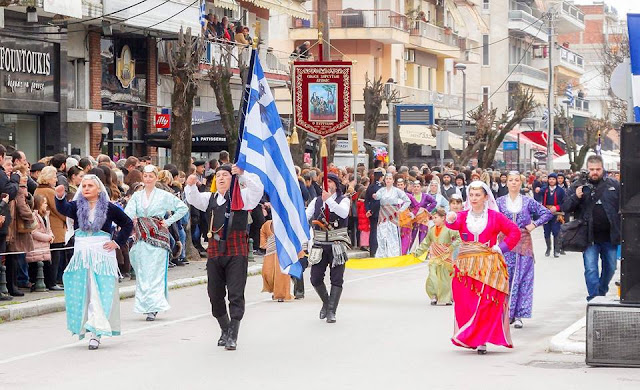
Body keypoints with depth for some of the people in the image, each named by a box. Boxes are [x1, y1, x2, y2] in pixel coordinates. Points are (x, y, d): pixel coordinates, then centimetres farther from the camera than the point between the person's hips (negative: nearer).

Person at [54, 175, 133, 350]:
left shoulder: (108, 207, 3)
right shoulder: (77, 205, 6)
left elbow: (128, 224, 11)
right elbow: (63, 209, -16)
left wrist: (117, 242, 1)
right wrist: (60, 197, -37)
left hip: (102, 255, -2)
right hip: (81, 255, 2)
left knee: (101, 293, -7)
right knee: (81, 293, 3)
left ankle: (97, 333, -9)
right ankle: (84, 326, 15)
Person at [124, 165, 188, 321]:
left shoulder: (164, 196, 3)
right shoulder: (137, 196, 10)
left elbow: (183, 208, 6)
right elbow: (128, 212, -3)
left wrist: (168, 221, 0)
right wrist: (131, 219, -24)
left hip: (158, 236, -3)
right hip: (141, 237, 3)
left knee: (155, 272, -8)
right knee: (142, 271, 5)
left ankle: (153, 307, -9)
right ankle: (145, 305, 15)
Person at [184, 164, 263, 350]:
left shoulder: (242, 196, 4)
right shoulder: (210, 199, 16)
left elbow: (258, 189, -11)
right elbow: (193, 199, 3)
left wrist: (242, 174, -24)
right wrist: (190, 185, -18)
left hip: (236, 252, -4)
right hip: (214, 251, 4)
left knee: (236, 294, -7)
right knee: (215, 294, 10)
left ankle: (232, 336, -4)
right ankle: (225, 330, 28)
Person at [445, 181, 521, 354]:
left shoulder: (495, 217, 4)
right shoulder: (463, 216, 7)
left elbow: (514, 231, 7)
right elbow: (455, 224, -16)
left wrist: (502, 248, -4)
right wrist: (451, 219, -39)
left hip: (489, 266, -1)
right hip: (466, 266, 1)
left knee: (487, 303, -6)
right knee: (466, 303, -2)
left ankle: (482, 340, -2)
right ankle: (467, 338, 9)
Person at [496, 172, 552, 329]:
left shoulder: (528, 201, 5)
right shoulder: (500, 201, 6)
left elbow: (547, 213, 8)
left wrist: (534, 224, -1)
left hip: (524, 244, 0)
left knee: (523, 278, -2)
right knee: (506, 278, -4)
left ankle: (518, 315, 2)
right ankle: (507, 314, 5)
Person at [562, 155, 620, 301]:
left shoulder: (614, 185, 5)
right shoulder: (578, 186, 2)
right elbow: (565, 207, 2)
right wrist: (575, 197, -18)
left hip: (609, 236, 2)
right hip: (590, 238, -2)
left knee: (610, 267, 14)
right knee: (591, 269, -7)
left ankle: (602, 293, 36)